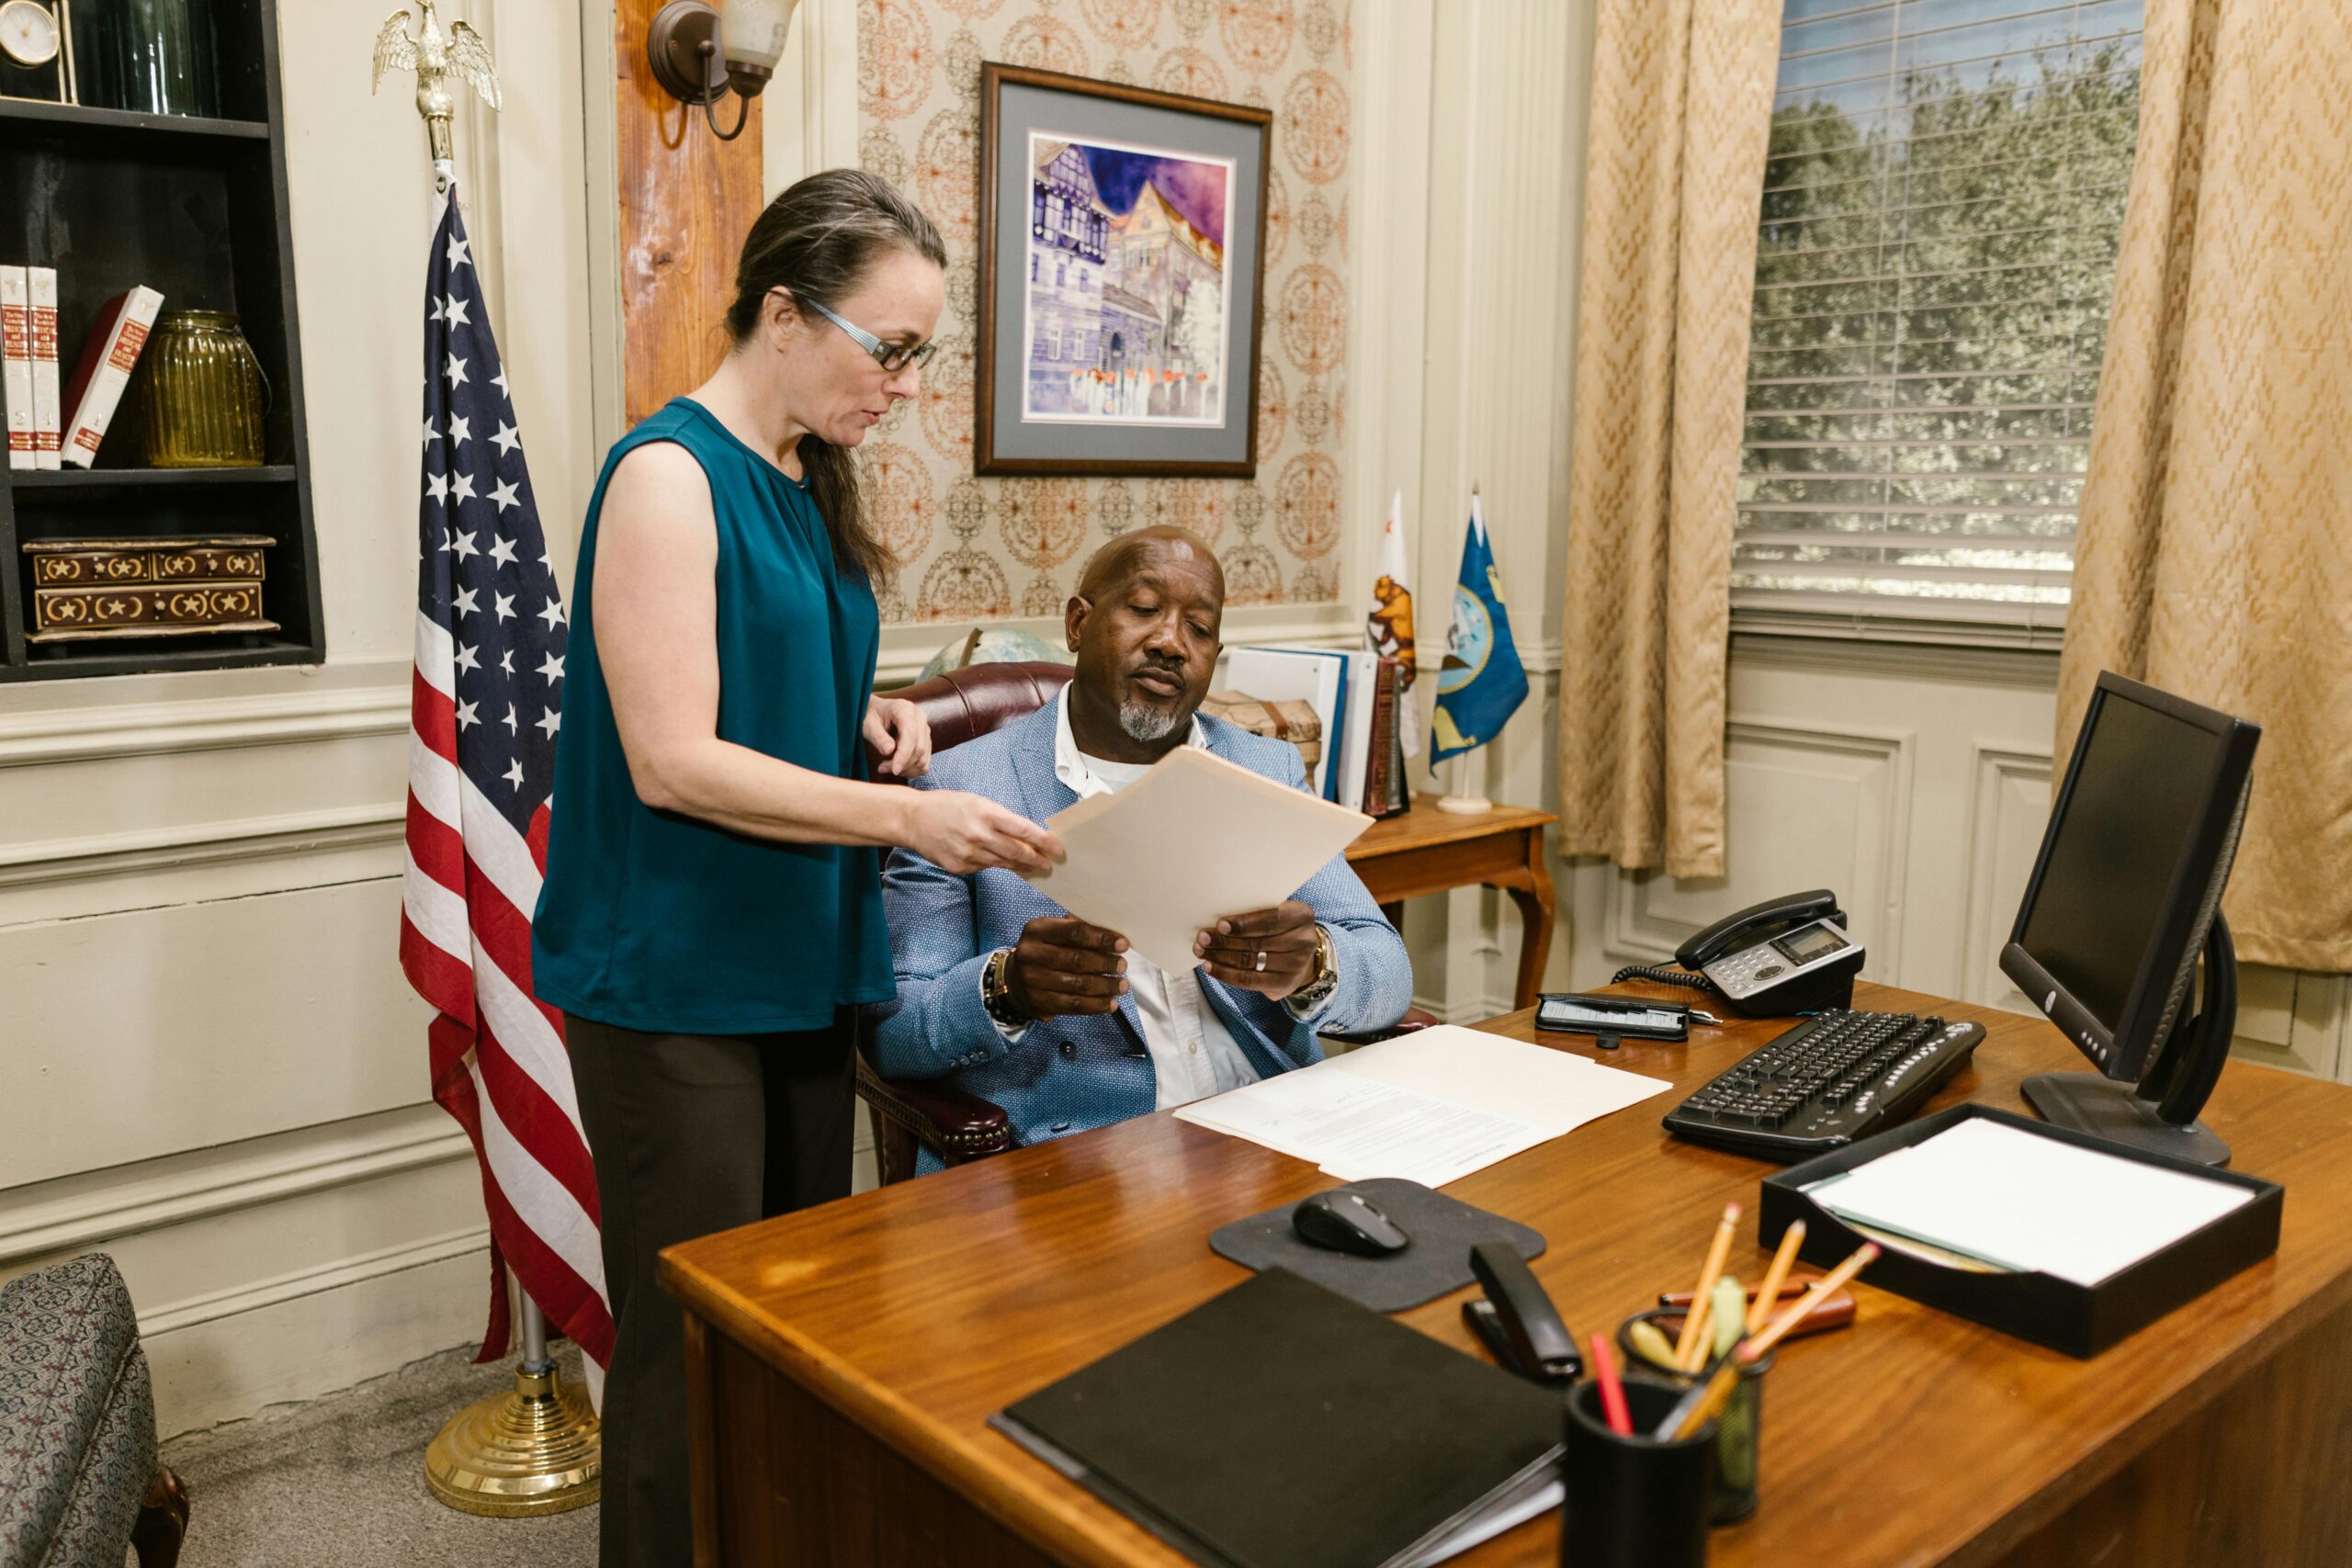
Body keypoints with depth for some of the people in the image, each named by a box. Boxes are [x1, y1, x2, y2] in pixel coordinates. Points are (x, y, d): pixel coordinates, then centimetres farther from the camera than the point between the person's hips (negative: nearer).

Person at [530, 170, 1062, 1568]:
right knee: (695, 1351, 2)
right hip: (676, 979, -8)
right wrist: (905, 813, -22)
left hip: (803, 964, 8)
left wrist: (868, 716, 3)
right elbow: (674, 762, -20)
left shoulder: (807, 478, 11)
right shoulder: (668, 474, -14)